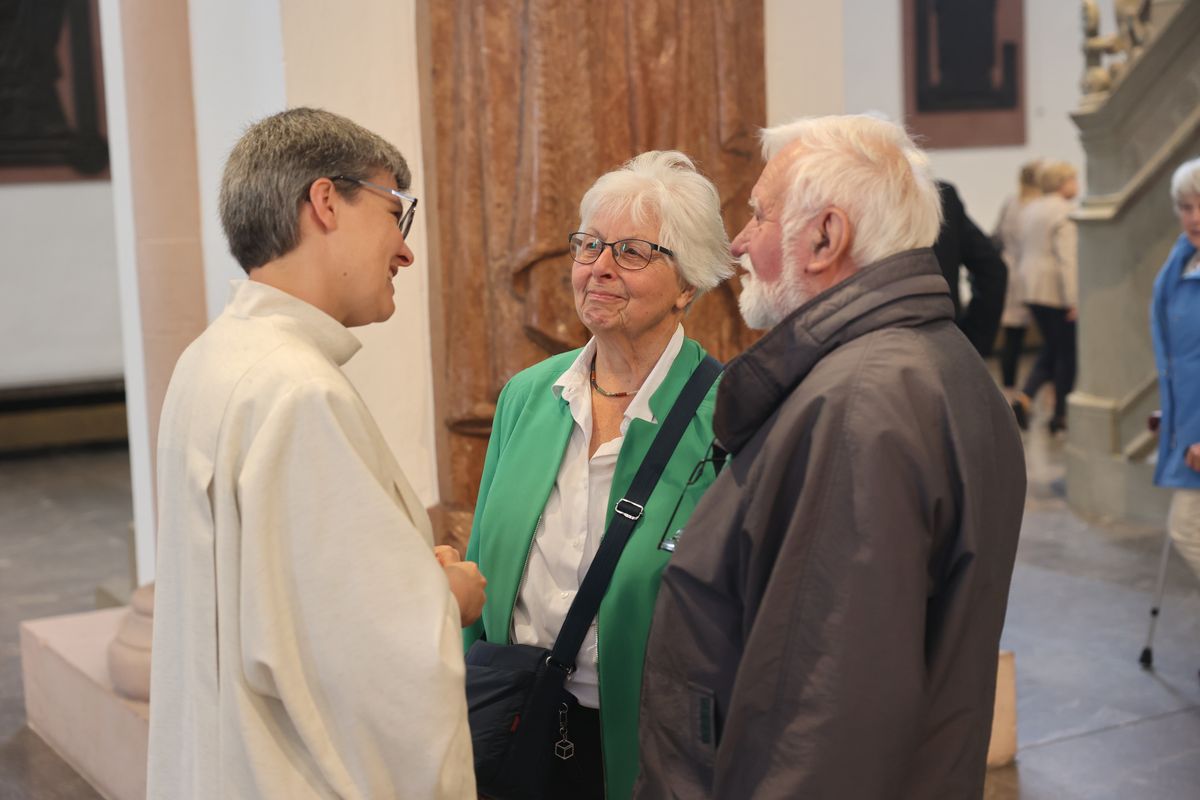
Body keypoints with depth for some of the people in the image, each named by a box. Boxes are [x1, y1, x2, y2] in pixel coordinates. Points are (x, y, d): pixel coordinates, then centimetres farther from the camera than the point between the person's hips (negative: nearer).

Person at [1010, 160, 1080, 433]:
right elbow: (1067, 259, -21)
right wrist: (1073, 301, -21)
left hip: (1031, 289, 8)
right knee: (1066, 353, 4)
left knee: (1050, 349, 16)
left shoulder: (1029, 209, 12)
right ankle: (1060, 415, 9)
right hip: (1057, 292, -8)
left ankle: (1024, 397, -3)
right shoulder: (1065, 212, -14)